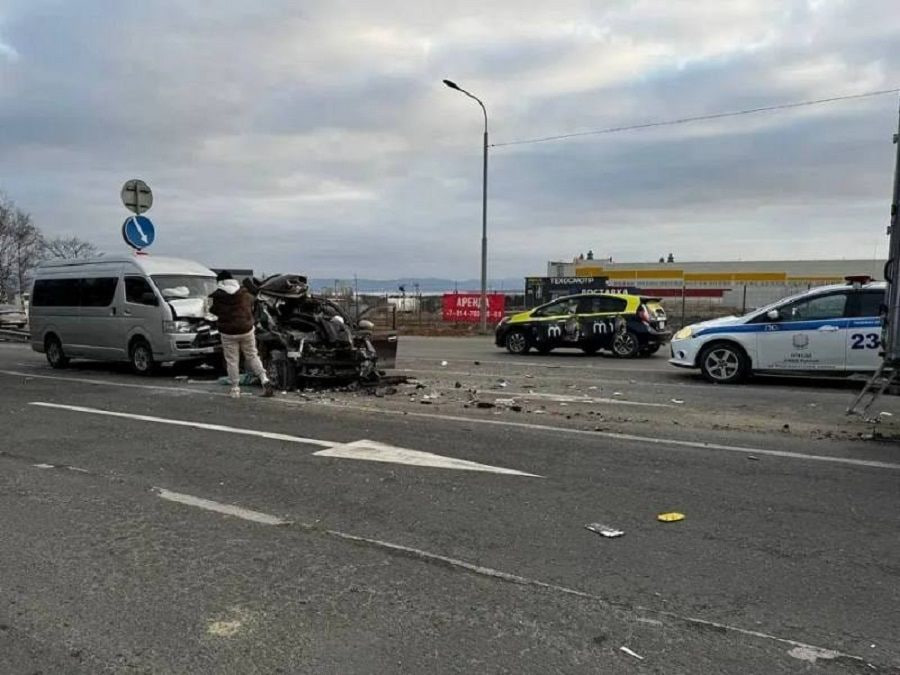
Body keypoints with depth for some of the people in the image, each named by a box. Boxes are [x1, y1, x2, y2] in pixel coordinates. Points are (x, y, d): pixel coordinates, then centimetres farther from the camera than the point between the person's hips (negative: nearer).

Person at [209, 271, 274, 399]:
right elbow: (251, 306, 13)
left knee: (231, 361, 6)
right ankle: (264, 380, 0)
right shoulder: (245, 294, 1)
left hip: (228, 333, -2)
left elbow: (213, 311, 4)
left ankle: (235, 389, 8)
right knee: (252, 356, 14)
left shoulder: (217, 297, -6)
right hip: (246, 330, 3)